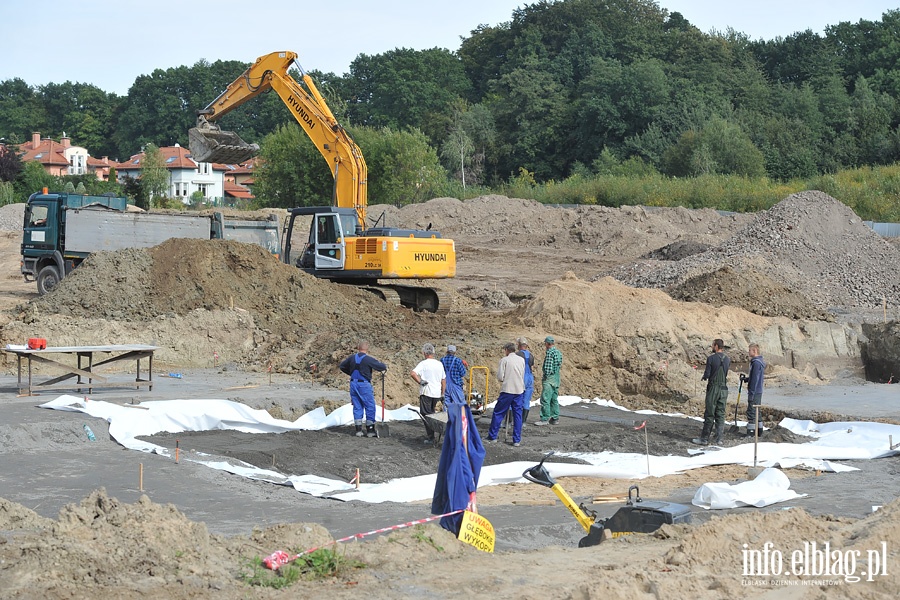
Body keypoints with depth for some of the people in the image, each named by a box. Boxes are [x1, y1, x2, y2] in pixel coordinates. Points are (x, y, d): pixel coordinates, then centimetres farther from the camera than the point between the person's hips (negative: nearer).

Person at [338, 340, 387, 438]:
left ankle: (358, 430, 11)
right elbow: (382, 367, -16)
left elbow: (342, 366, 17)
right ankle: (370, 430, 3)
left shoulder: (352, 358, 3)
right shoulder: (368, 359, -14)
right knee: (370, 407, 3)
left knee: (357, 407, 11)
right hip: (364, 385, -5)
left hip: (353, 384, 5)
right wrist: (384, 367, 8)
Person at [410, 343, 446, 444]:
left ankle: (430, 437, -5)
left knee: (426, 415, -1)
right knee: (432, 414, 18)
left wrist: (420, 382, -10)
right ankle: (430, 435, 21)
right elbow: (444, 380, 12)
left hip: (426, 393, -5)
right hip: (437, 393, 6)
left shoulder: (423, 364, -9)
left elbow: (412, 373, -24)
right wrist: (442, 394, 19)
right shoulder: (439, 364, 8)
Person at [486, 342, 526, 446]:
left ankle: (492, 436, 13)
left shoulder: (504, 360, -7)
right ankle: (517, 439, 6)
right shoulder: (522, 360, 7)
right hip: (519, 390, 4)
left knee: (498, 413, 7)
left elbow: (500, 377, -9)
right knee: (517, 414, 7)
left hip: (507, 390, -4)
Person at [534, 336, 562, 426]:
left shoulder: (550, 352, -14)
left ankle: (545, 419, -8)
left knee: (545, 399, -7)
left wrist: (544, 375, -8)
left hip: (549, 378, -9)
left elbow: (548, 367, -20)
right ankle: (555, 418, 16)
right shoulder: (558, 352, 12)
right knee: (554, 399, 13)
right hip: (557, 378, 9)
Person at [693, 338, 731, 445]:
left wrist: (704, 377, 12)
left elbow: (707, 374, -10)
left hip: (713, 388, -4)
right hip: (724, 389, 4)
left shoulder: (711, 358, -11)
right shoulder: (727, 360, 5)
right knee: (721, 415, 8)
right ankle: (719, 439, 6)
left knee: (709, 415, 0)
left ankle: (704, 439, 3)